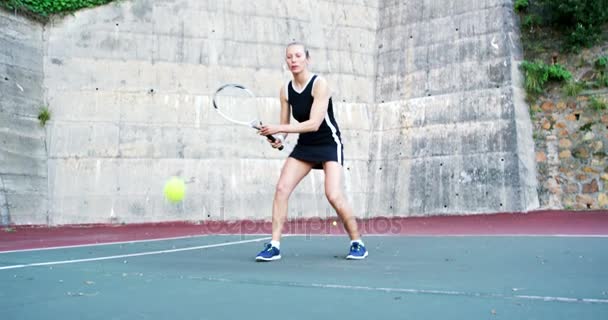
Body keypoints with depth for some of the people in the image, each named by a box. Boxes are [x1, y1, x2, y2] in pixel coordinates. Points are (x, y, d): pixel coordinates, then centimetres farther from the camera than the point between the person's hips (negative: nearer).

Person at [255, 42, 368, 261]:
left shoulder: (319, 84, -17)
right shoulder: (285, 90, 1)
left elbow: (314, 124, -26)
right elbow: (285, 124, 7)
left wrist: (278, 129, -29)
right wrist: (279, 138, -17)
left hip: (329, 143, -5)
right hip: (304, 145, 6)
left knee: (333, 195, -18)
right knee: (281, 188, -10)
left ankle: (357, 242, 3)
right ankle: (274, 245, -3)